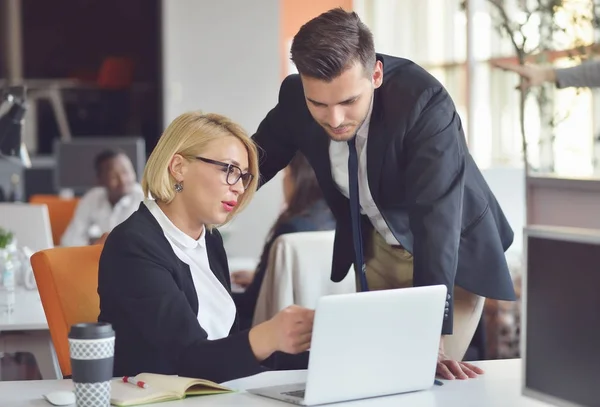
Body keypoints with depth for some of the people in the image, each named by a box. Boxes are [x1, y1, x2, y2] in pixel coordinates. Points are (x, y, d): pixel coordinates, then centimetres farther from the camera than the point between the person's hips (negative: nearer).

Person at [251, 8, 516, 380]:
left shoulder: (425, 102, -35)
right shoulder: (295, 97, -20)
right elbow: (254, 163, -2)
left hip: (449, 252, -4)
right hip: (378, 248, 4)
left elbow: (438, 221, -41)